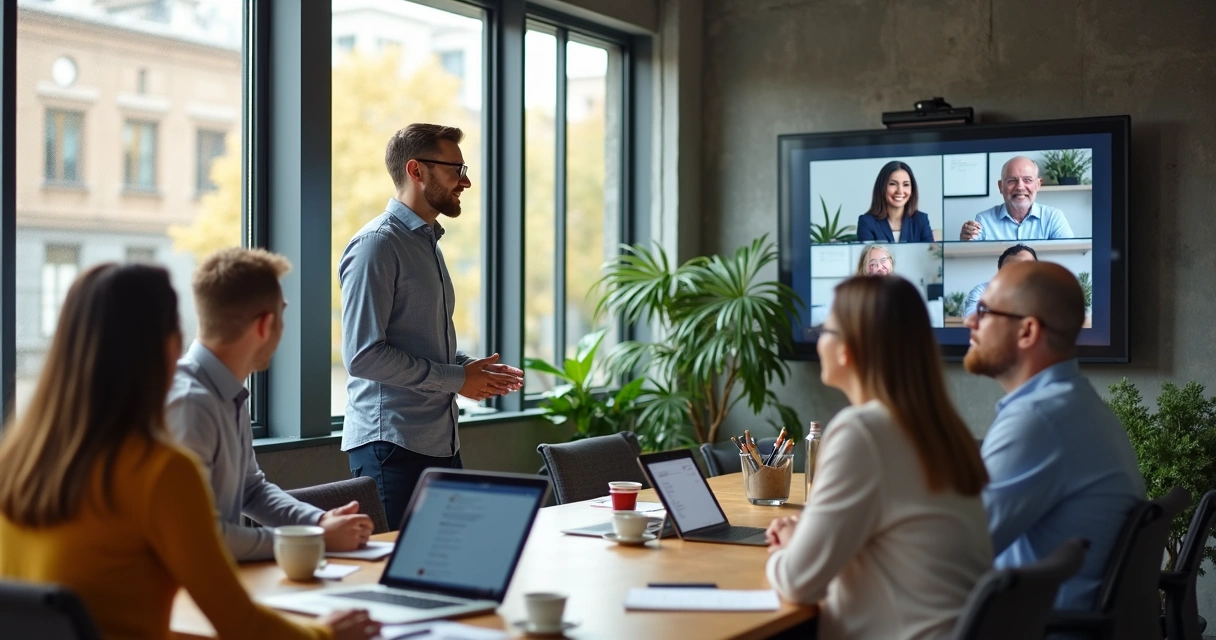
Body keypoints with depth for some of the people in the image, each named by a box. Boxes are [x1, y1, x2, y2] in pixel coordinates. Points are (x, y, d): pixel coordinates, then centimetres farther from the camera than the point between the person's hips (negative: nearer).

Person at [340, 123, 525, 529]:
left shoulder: (428, 242, 18)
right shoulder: (377, 244, -11)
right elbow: (363, 355, -20)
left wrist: (472, 367, 8)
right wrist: (456, 379, -13)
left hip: (441, 444, 9)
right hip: (392, 446, -9)